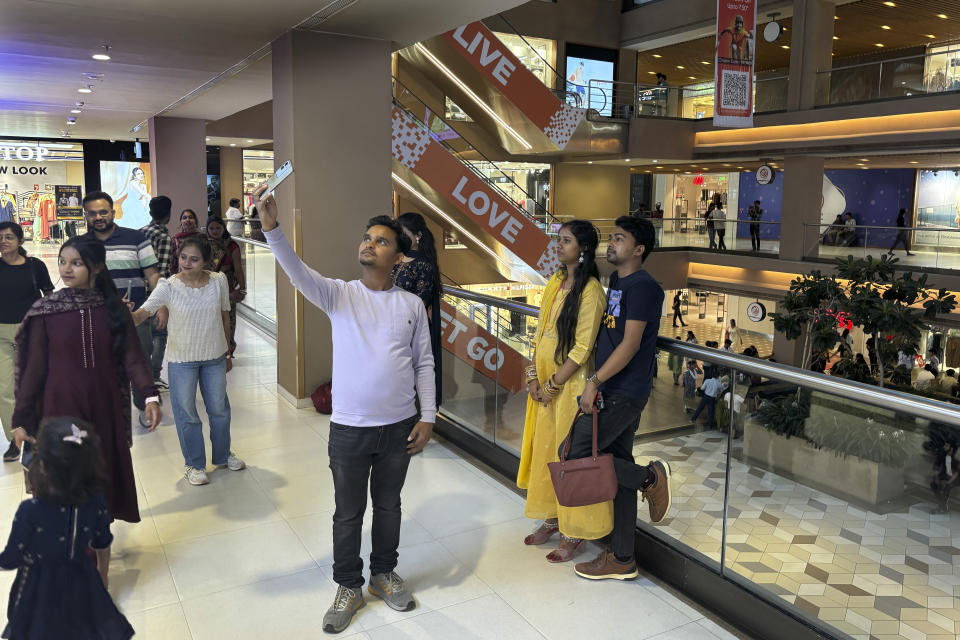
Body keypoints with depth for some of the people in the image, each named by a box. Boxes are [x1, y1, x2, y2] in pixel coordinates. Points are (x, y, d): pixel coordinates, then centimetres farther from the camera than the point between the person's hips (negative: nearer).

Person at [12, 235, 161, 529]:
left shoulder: (113, 307, -1)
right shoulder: (46, 310, -4)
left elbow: (132, 356, -5)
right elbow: (34, 367, -1)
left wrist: (150, 395, -20)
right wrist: (21, 419, -1)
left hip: (104, 406, 2)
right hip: (61, 407, -1)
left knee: (106, 471, 8)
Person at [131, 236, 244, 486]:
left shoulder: (219, 281, -7)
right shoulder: (168, 287, -15)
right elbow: (143, 312, -25)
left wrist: (227, 352, 10)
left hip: (214, 357, 3)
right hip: (181, 359, -2)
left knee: (219, 408, 17)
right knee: (187, 413, 8)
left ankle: (222, 455, 40)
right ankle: (194, 464, 28)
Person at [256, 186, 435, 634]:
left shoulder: (412, 305, 0)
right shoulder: (339, 295, -4)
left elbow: (424, 363, 4)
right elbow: (298, 273, -22)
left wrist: (427, 416, -1)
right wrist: (272, 229, -38)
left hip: (399, 427, 1)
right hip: (349, 428, -1)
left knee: (388, 505, 19)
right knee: (348, 512, 13)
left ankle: (384, 573, 41)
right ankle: (349, 587, 33)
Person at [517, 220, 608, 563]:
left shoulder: (590, 290, -15)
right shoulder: (555, 282, 8)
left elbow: (582, 347, -17)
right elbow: (540, 332, 10)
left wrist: (554, 385, -14)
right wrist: (533, 377, 2)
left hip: (571, 382, -8)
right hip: (544, 382, 8)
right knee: (544, 449, 16)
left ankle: (575, 532, 18)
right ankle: (551, 518, 32)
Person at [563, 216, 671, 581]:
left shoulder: (641, 286, -13)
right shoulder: (616, 280, 15)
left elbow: (630, 344, -18)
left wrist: (595, 381, -18)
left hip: (624, 394, -9)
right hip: (613, 391, 9)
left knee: (579, 454, -11)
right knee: (616, 463, 11)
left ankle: (650, 477, 6)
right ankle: (621, 558, 20)